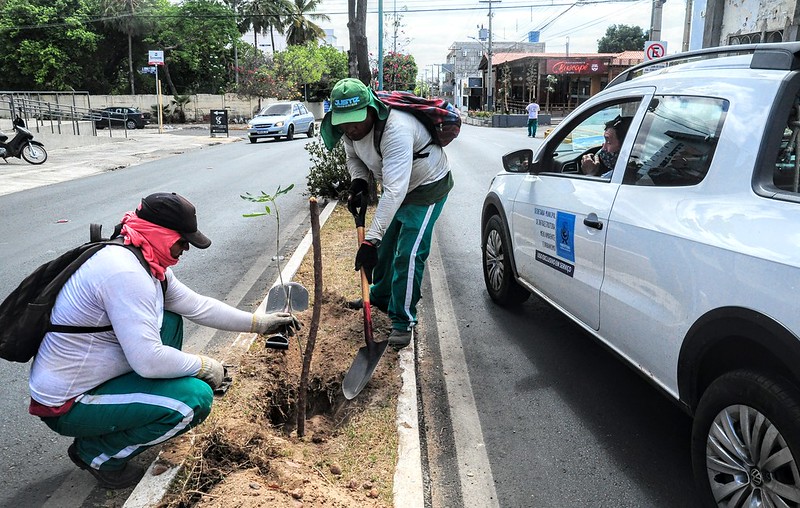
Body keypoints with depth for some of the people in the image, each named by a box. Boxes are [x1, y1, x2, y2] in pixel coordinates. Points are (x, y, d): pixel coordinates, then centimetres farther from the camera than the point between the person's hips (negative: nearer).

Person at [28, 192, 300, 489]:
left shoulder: (147, 264, 2)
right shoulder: (125, 272, -28)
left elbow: (196, 306, 9)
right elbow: (148, 361, -30)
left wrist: (261, 323, 9)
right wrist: (205, 366, -14)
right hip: (67, 407, -10)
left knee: (170, 321, 13)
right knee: (196, 399, -18)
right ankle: (98, 454, 0)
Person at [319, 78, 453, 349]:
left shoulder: (396, 129, -41)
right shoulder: (350, 128, -14)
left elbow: (395, 191, -46)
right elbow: (353, 157, 8)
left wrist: (370, 240, -48)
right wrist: (358, 183, -16)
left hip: (427, 187, -8)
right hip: (395, 187, 8)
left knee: (408, 254, -14)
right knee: (385, 245, 20)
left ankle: (403, 322, -1)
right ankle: (380, 296, 43)